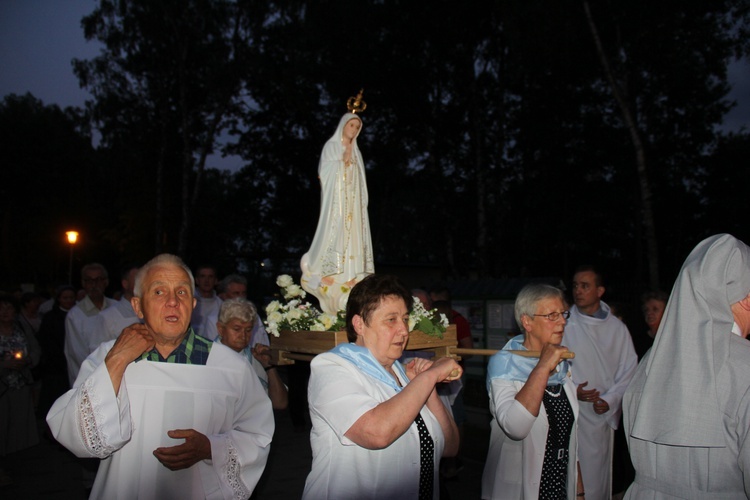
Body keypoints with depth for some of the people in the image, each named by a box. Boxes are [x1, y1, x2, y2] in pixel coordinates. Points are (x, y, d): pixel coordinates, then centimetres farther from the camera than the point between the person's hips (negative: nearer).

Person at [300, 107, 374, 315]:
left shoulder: (355, 152, 20)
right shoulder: (331, 146, 4)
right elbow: (326, 173, -5)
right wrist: (343, 160, -6)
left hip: (352, 203, 5)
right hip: (336, 200, -5)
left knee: (352, 236, -1)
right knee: (335, 232, -14)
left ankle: (351, 277, -3)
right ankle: (330, 273, -14)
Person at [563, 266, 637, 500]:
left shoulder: (617, 328, 5)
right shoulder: (564, 324, -1)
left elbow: (628, 369, 6)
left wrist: (609, 400, -6)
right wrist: (571, 390, -14)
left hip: (603, 414, 2)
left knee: (599, 473, 9)